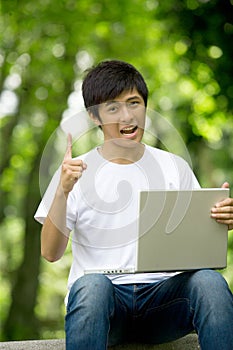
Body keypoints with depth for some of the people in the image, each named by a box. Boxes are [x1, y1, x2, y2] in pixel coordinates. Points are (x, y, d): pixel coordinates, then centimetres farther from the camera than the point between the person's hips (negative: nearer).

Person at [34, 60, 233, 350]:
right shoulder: (76, 172, 6)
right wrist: (63, 192, -16)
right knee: (92, 284, -37)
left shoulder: (175, 167, 13)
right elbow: (51, 253, -1)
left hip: (163, 292, 2)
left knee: (208, 280, -30)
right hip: (104, 294, -2)